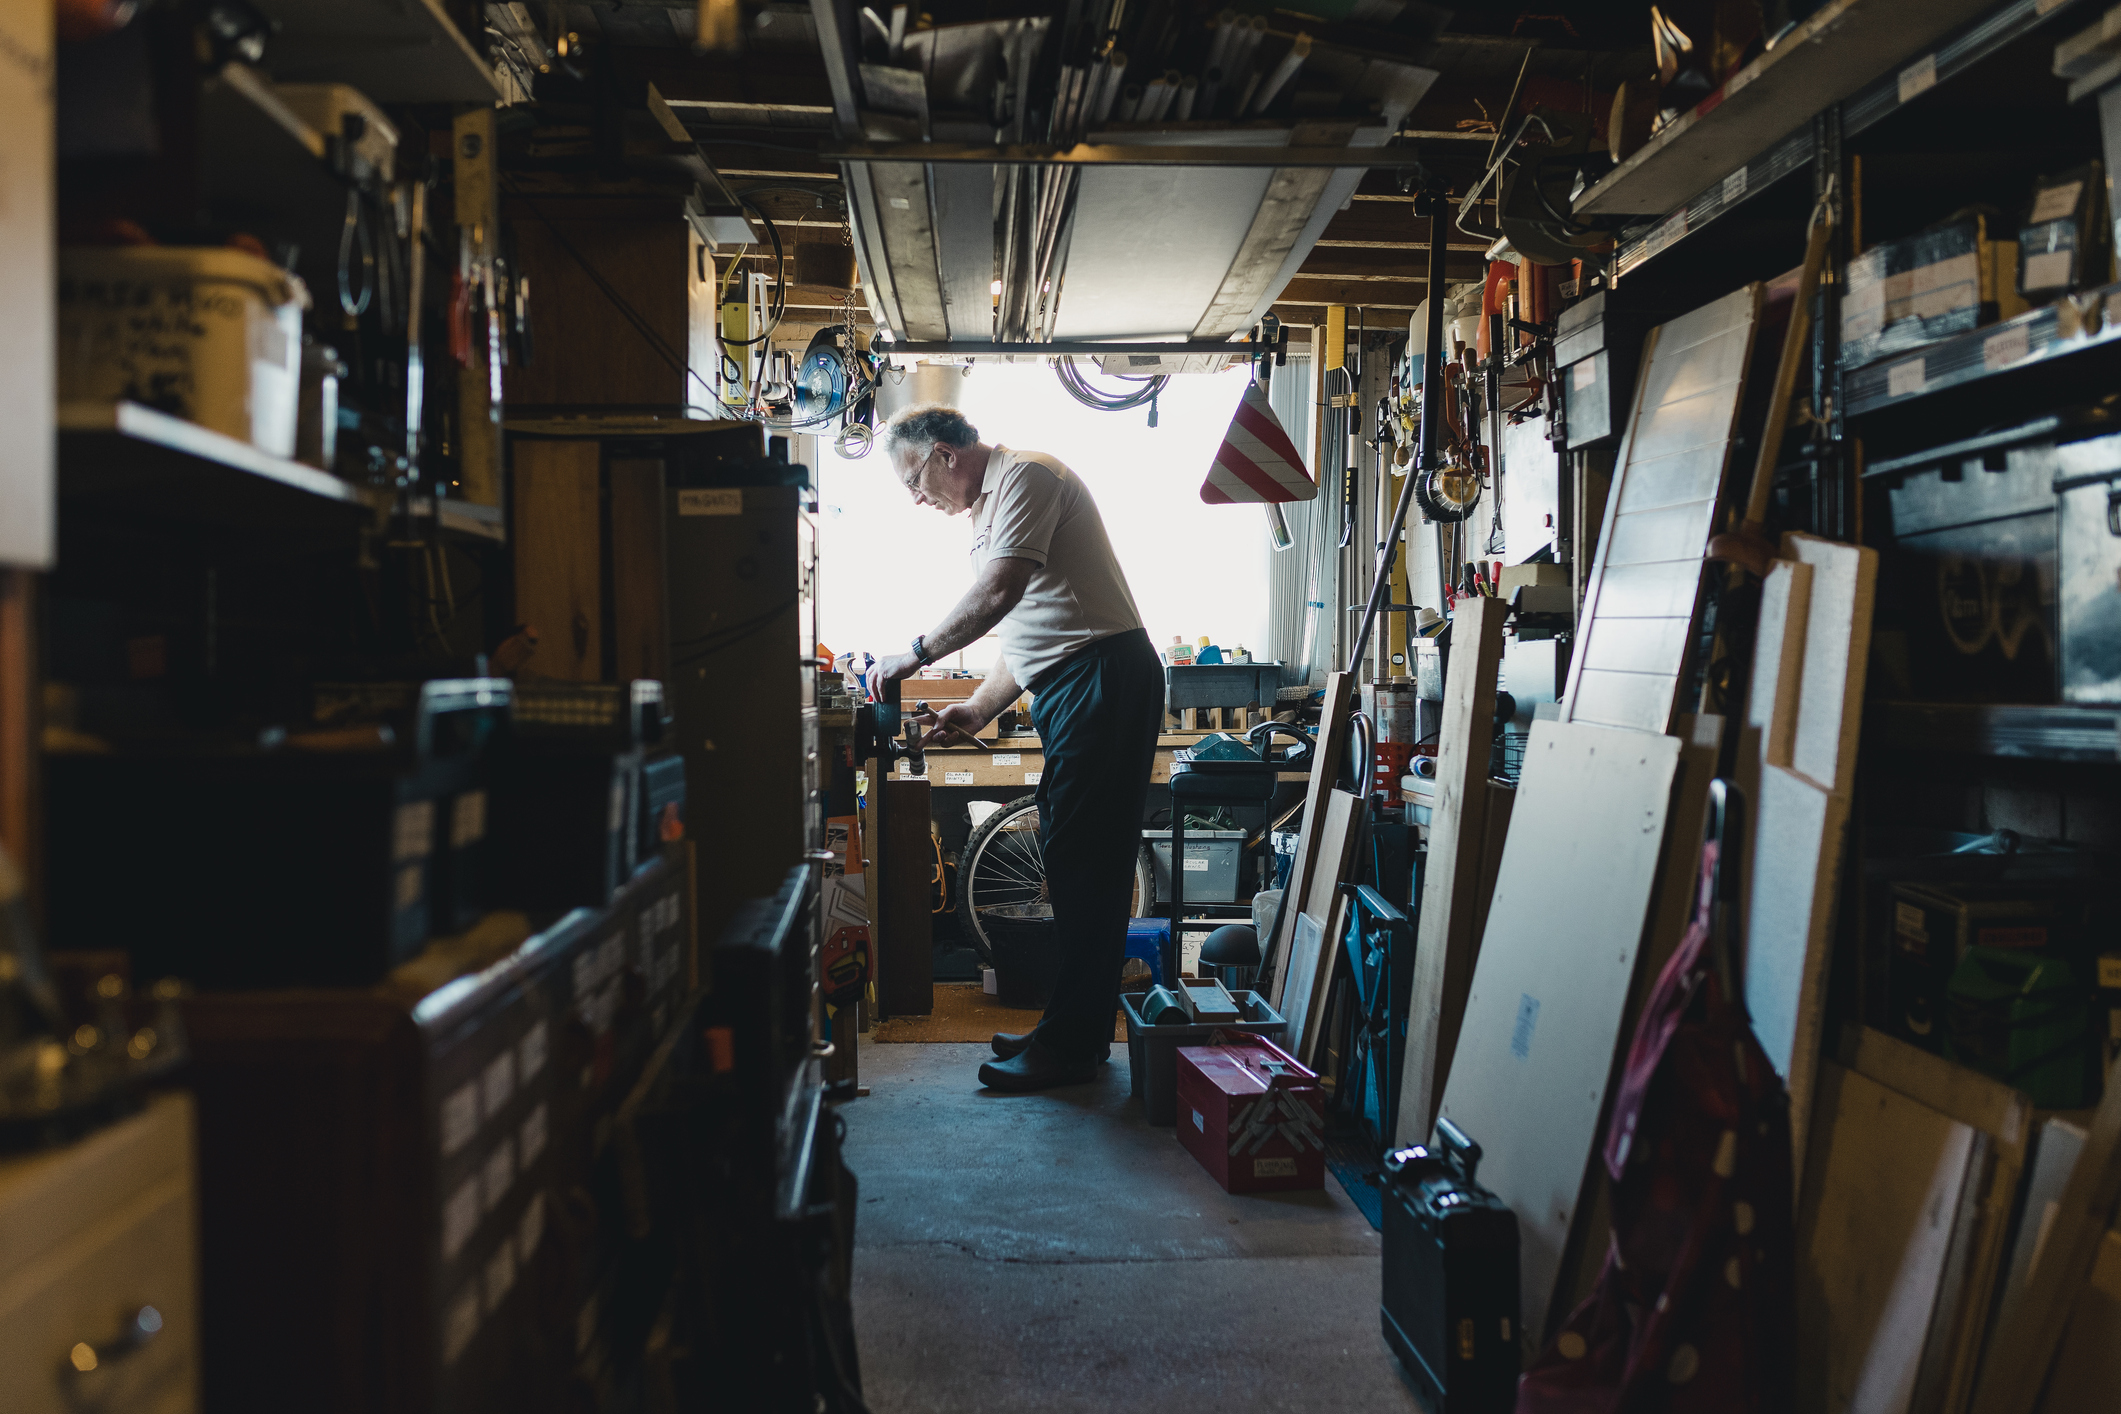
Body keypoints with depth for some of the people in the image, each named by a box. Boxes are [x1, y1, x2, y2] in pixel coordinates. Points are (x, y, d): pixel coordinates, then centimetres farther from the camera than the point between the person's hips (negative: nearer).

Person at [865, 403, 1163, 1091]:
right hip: (1072, 689, 11)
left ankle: (1071, 1043, -1)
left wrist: (918, 653, -13)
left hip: (1102, 675, -11)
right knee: (1078, 861, 13)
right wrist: (975, 710, 14)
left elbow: (999, 591, -22)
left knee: (1081, 863, -8)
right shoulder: (988, 510, 25)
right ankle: (1075, 1031, 21)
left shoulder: (1023, 474, -8)